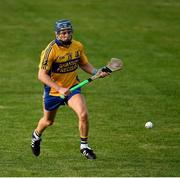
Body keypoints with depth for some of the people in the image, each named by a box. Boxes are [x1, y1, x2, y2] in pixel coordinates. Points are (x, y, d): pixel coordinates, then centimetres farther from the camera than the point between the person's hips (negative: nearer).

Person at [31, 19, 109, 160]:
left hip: (72, 87, 2)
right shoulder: (51, 50, -24)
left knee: (83, 114, -20)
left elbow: (84, 64, 9)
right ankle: (37, 135, 53)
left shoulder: (78, 46, -8)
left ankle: (84, 146, 0)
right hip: (53, 90, -2)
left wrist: (96, 72, -10)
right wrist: (59, 89, -32)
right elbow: (42, 75, -24)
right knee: (48, 121, 17)